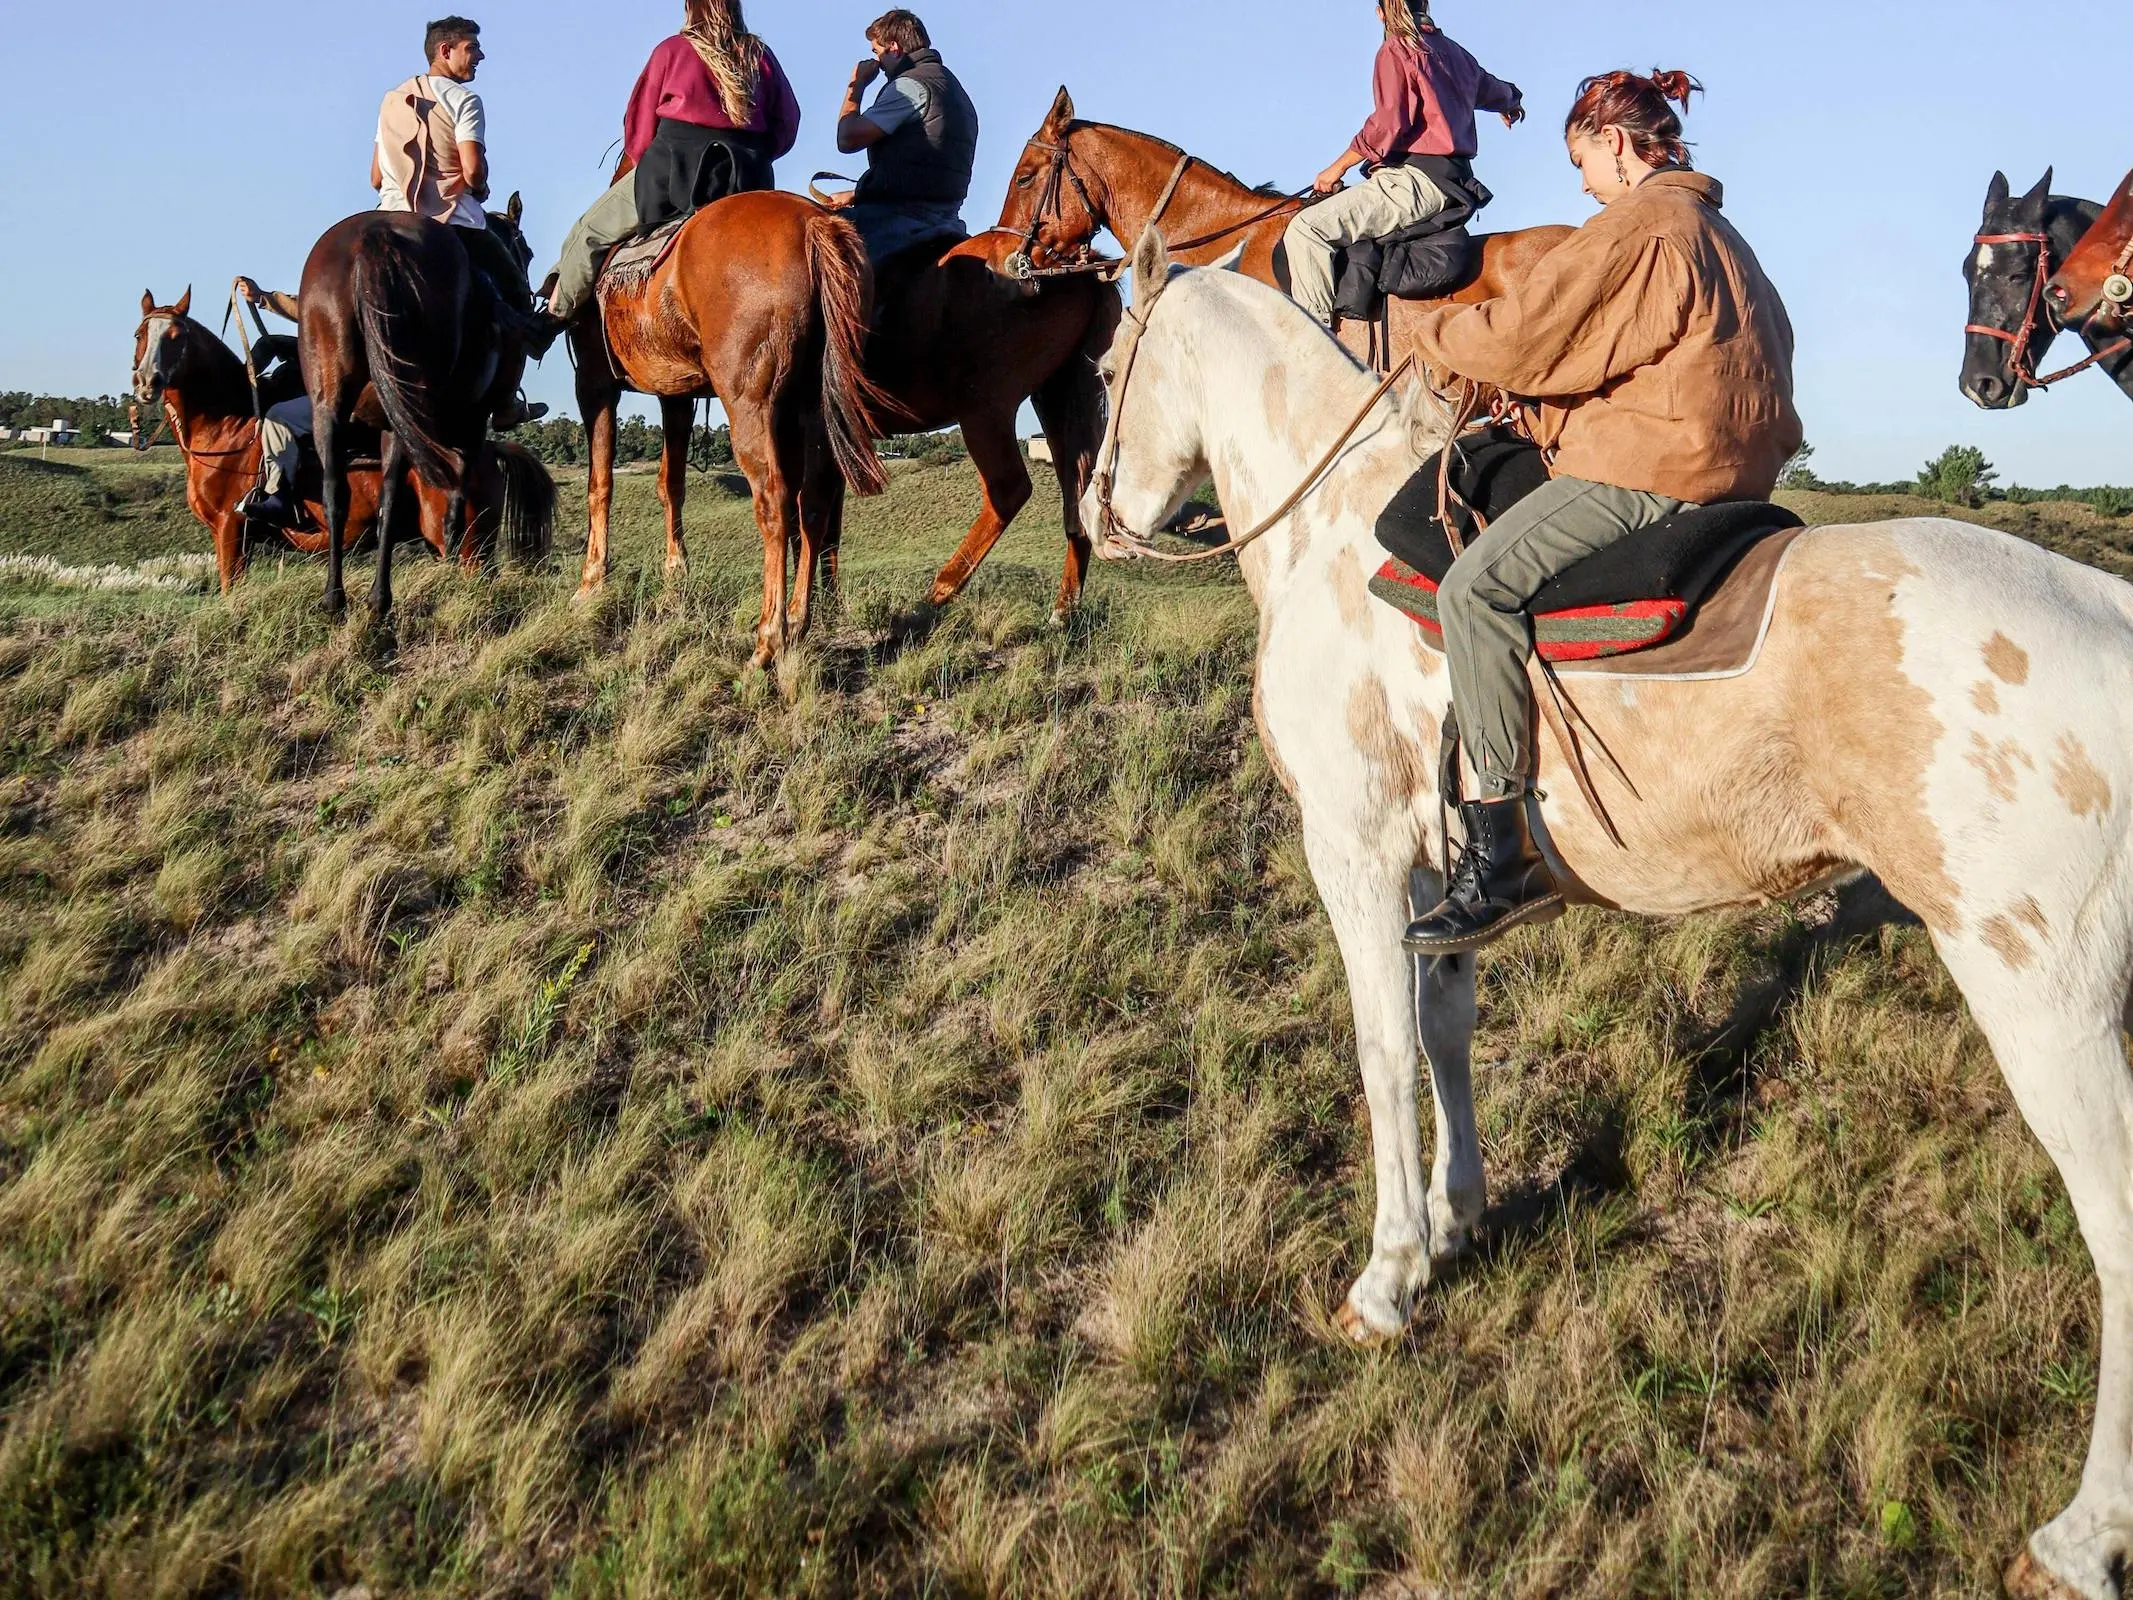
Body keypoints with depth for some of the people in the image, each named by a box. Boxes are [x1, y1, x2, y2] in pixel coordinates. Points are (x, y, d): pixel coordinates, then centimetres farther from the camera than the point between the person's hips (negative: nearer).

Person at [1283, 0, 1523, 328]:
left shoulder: (1396, 48, -4)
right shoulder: (1455, 52, 21)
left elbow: (1388, 123, -16)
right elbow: (1495, 92, 41)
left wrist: (1337, 168, -6)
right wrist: (1512, 103, 66)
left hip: (1415, 178, -10)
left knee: (1306, 228, -22)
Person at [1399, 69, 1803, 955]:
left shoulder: (1635, 226, -10)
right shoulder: (1713, 228, 23)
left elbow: (1520, 336, -15)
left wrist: (1434, 333, 5)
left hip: (1654, 466, -11)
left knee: (1477, 586, -23)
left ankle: (1504, 853, -29)